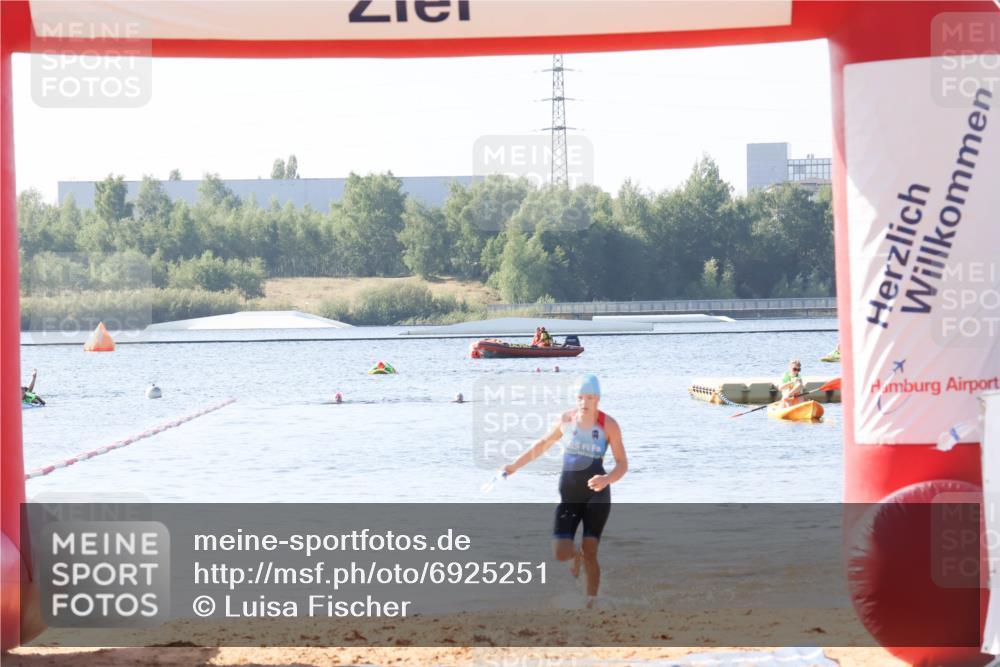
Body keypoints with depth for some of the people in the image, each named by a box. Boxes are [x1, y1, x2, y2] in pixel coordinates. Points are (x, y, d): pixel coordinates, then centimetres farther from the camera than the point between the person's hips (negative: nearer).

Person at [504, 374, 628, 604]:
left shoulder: (608, 424, -7)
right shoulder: (566, 419, 2)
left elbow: (622, 464, -6)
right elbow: (544, 443, 21)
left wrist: (607, 479, -28)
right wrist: (516, 465, 24)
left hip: (596, 495, -3)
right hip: (568, 495, 3)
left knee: (590, 553, -14)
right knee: (560, 553, -9)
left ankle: (591, 604, -3)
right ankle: (575, 554, 29)